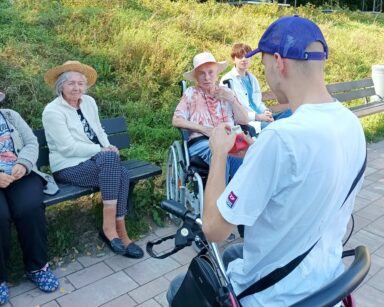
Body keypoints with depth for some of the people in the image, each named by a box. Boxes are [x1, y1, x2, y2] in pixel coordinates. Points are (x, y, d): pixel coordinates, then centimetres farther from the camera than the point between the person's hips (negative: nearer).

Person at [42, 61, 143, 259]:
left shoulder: (89, 102, 11)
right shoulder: (52, 111, -10)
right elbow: (68, 148, -18)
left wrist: (108, 148, -5)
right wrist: (102, 150, -20)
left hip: (96, 162, 6)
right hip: (69, 167, -6)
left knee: (122, 174, -25)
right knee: (110, 158, -32)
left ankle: (117, 230, -15)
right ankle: (110, 225, -25)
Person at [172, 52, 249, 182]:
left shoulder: (226, 92, 21)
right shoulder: (191, 93, 13)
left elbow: (244, 120, 15)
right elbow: (176, 121, 3)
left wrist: (232, 99, 3)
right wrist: (203, 128, -8)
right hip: (201, 142, -2)